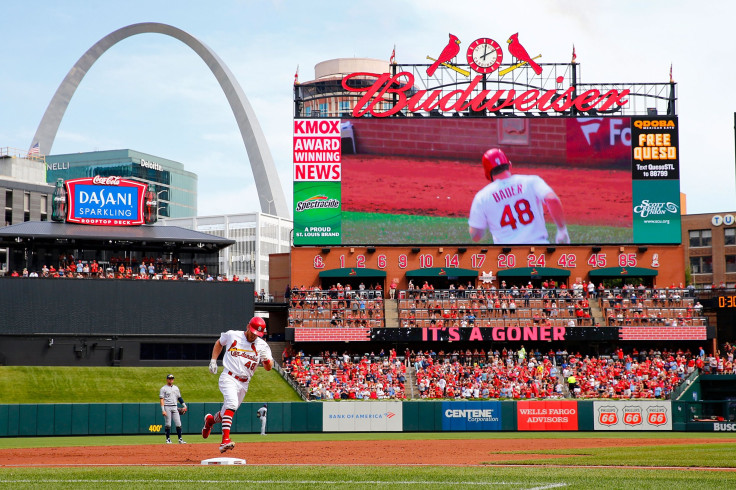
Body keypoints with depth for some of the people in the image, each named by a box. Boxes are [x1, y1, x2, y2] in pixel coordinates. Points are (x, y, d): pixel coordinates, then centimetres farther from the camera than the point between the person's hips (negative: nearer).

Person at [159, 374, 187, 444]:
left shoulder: (176, 388, 16)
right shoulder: (163, 388, 0)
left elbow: (179, 397, 20)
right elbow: (162, 399, -6)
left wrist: (184, 405, 9)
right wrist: (163, 410, -15)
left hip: (175, 407, 4)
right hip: (167, 407, -4)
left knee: (178, 424, -2)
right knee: (168, 424, -3)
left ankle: (180, 439, 1)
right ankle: (168, 439, 4)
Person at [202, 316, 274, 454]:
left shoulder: (262, 345, 4)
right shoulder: (232, 335, 1)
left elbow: (268, 367, 2)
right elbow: (219, 343, 21)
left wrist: (266, 358, -20)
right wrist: (213, 361, 12)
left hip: (244, 384, 4)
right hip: (229, 378, -4)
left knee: (227, 414, 12)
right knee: (232, 403, -31)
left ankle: (210, 419, 48)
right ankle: (225, 440, -41)